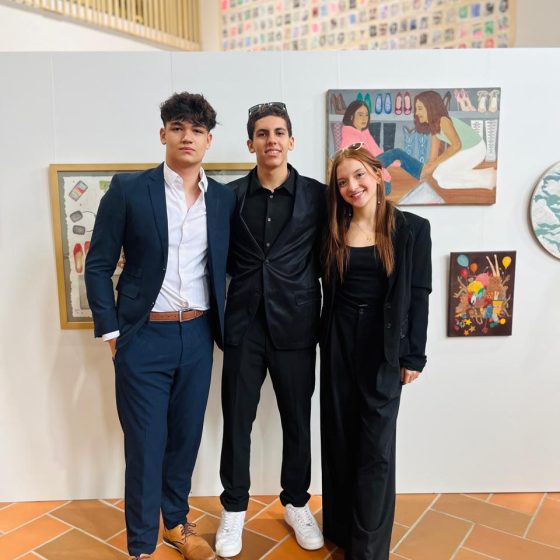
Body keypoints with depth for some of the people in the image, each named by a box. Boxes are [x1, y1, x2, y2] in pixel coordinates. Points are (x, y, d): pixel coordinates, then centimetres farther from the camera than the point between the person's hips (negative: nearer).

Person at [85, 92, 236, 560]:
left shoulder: (224, 199, 3)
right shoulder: (128, 190, -6)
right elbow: (98, 265, -3)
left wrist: (223, 325, 6)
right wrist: (111, 332, -6)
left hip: (198, 335, 4)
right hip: (144, 336, -3)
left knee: (186, 437, 16)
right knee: (145, 444, 7)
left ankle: (177, 522, 40)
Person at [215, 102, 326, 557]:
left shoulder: (317, 196, -1)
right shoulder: (231, 195, 1)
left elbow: (326, 261, 3)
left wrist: (326, 319, 2)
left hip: (295, 327, 0)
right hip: (244, 326, 1)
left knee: (297, 421, 13)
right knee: (237, 421, 10)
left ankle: (297, 504, 35)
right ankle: (234, 509, 30)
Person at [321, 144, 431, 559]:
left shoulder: (412, 228, -4)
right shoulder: (335, 230, 4)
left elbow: (418, 295, -5)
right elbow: (329, 290, 8)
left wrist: (413, 355, -6)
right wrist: (326, 340, 1)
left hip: (383, 344, -3)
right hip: (339, 341, 3)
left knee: (376, 445, 4)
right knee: (338, 437, 12)